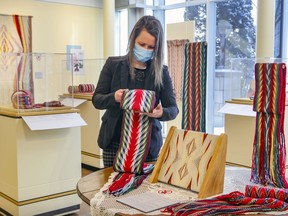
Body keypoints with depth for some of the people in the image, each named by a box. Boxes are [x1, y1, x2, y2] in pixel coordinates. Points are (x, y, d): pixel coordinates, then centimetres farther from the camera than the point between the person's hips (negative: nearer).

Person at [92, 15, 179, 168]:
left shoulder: (161, 72, 1)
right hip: (114, 142, 0)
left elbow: (173, 108, -1)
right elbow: (97, 100, 1)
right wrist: (114, 98, -21)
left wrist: (161, 113, -24)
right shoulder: (113, 64, 1)